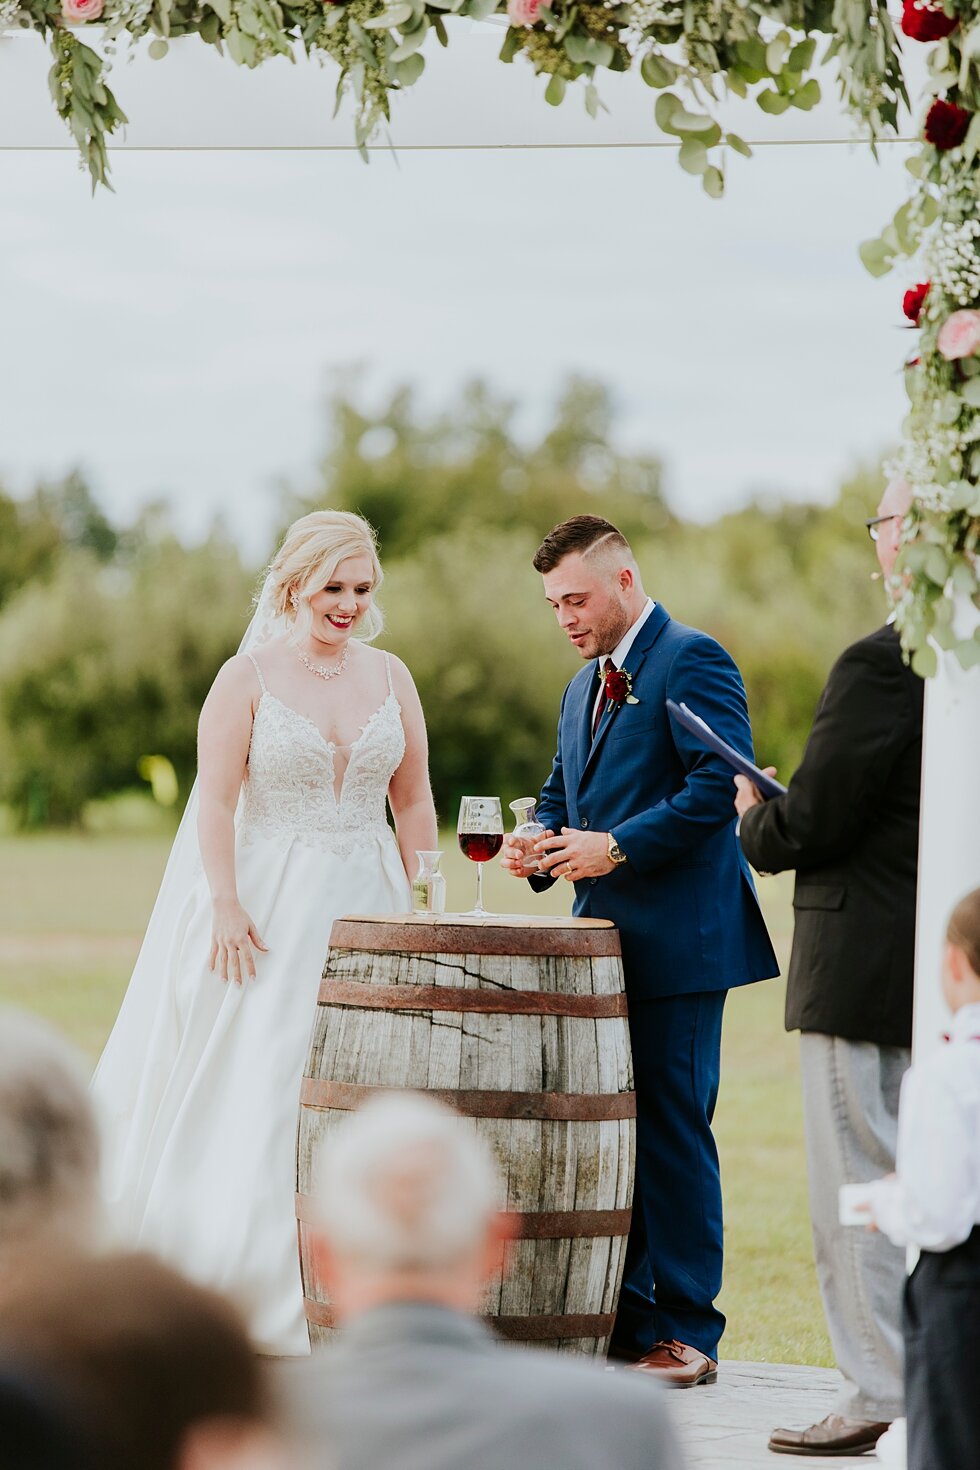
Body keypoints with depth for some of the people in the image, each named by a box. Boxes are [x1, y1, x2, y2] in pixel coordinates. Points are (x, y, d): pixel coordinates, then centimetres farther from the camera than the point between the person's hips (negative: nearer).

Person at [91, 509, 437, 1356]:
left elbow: (413, 801, 11)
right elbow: (215, 801, -8)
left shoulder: (390, 678, 8)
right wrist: (226, 906, -15)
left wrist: (424, 905, 6)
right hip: (269, 906, -4)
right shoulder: (250, 676, -4)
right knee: (255, 1087, -2)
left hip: (368, 905, 4)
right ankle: (254, 1286, 7)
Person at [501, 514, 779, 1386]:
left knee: (671, 1131, -7)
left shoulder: (693, 662, -8)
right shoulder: (585, 687, 21)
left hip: (677, 945, -9)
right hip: (607, 940, 9)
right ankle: (626, 1314, 15)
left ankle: (688, 1330, -2)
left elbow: (722, 787, -18)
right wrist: (543, 844, 4)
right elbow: (562, 793, 27)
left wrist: (616, 848, -19)